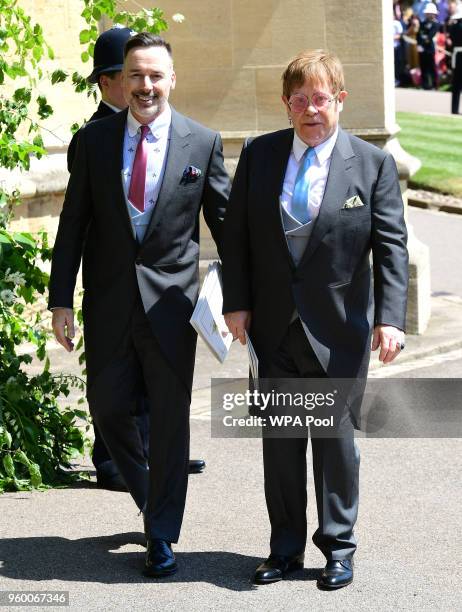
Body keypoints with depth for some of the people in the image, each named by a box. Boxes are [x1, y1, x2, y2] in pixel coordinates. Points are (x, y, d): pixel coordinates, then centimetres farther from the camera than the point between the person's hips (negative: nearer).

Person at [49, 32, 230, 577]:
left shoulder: (202, 143, -2)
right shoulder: (93, 141, 1)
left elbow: (224, 221, 4)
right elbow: (73, 224, 3)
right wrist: (61, 300, -1)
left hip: (170, 301, -2)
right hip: (108, 302, 2)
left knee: (170, 419, 3)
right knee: (107, 406, 9)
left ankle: (161, 536, 15)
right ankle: (149, 497, 35)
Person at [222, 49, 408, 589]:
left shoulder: (373, 164, -5)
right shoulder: (258, 155, 2)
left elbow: (391, 245, -7)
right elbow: (236, 234, 6)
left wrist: (390, 317, -17)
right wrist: (236, 302, -1)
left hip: (339, 327, -2)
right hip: (276, 325, 3)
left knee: (337, 438, 6)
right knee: (280, 440, 9)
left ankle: (338, 547, 19)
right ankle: (286, 547, 20)